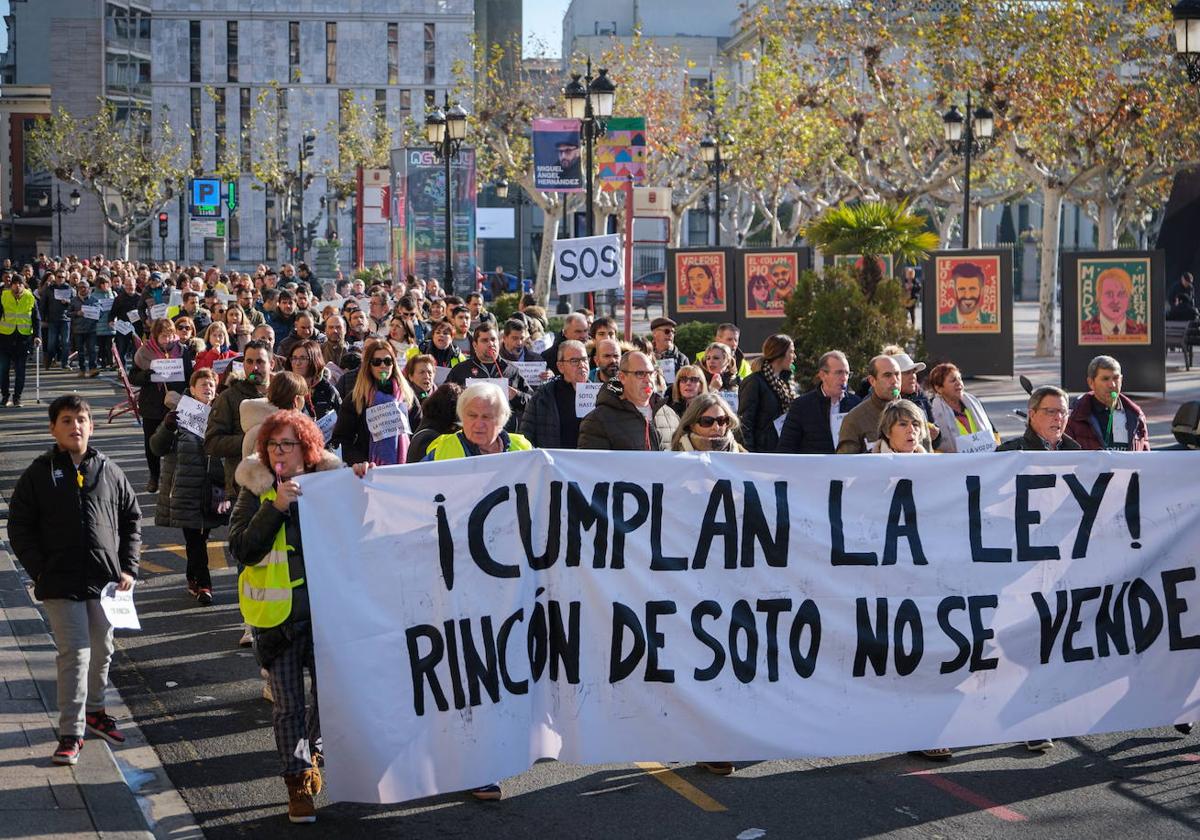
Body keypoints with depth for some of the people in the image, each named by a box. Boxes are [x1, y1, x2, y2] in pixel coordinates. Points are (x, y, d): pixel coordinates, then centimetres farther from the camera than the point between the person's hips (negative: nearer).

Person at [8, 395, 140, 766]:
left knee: (103, 651, 14)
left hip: (106, 582, 3)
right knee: (75, 653, -9)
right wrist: (41, 572, -7)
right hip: (61, 584, -3)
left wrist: (128, 568, 5)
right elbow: (19, 529, 1)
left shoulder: (109, 471, 7)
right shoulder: (38, 474, 0)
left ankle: (94, 710, 36)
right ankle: (71, 733, -4)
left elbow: (132, 519, 14)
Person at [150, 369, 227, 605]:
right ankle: (202, 584, -2)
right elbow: (158, 448, -6)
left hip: (212, 492, 3)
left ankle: (193, 577, 28)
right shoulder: (181, 415, -3)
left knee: (201, 536, 11)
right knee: (194, 538, -5)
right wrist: (167, 427, -24)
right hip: (186, 491, -3)